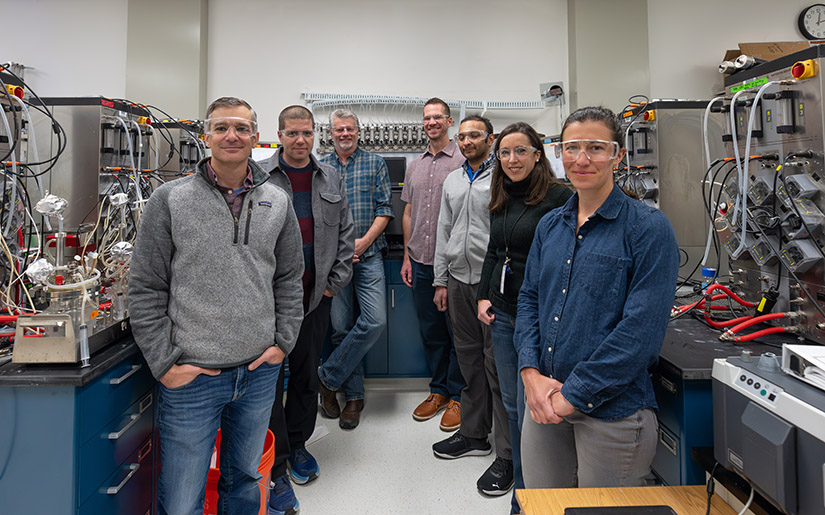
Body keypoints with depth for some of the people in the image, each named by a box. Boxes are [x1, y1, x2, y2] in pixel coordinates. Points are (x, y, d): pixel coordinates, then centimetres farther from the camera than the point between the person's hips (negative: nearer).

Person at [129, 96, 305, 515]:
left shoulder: (277, 202, 4)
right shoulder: (169, 200, -5)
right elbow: (146, 290, -4)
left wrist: (282, 342, 3)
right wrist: (164, 363, -7)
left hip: (260, 371, 3)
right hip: (191, 376, -2)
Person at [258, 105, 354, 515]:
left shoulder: (331, 180, 9)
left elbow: (345, 234, 11)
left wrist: (335, 282, 4)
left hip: (316, 297, 4)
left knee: (307, 376, 15)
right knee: (270, 380, 0)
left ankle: (297, 445, 35)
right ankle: (275, 469, 13)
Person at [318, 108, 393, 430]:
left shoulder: (375, 164, 8)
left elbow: (384, 209, 1)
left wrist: (363, 241, -11)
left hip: (368, 256, -1)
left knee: (375, 322, -13)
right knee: (341, 328, 3)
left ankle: (328, 378, 4)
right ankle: (353, 397, 16)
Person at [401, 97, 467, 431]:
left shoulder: (463, 161, -3)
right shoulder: (414, 166, 15)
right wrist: (407, 256, 12)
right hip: (421, 263, 6)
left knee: (458, 329, 3)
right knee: (430, 330, 13)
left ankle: (457, 396, 17)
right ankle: (439, 390, 28)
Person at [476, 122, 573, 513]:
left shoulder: (558, 197, -10)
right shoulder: (500, 201, 13)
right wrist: (483, 297, 11)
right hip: (501, 313, 7)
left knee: (528, 409, -1)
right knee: (511, 404, 15)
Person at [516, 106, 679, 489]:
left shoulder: (649, 228, -10)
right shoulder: (550, 225, 8)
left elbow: (642, 329, -17)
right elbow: (529, 298, 9)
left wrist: (572, 394, -16)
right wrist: (531, 372, -6)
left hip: (612, 410, -5)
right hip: (544, 404, 5)